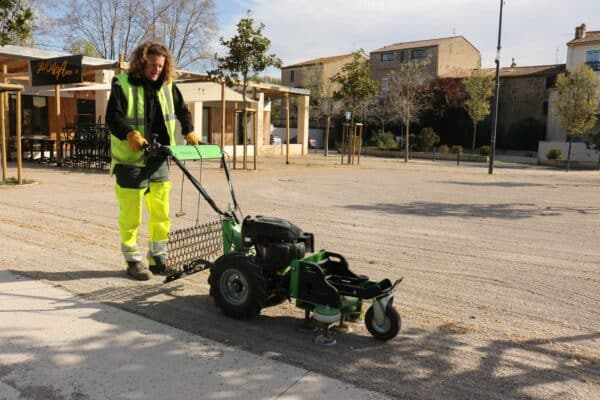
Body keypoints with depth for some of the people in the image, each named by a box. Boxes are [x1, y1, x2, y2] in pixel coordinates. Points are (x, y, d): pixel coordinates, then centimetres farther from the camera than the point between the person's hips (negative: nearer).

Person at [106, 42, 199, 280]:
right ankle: (134, 261, 15)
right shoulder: (123, 84, -7)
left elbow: (182, 110, 25)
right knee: (132, 214, 1)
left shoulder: (167, 86, 10)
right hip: (131, 160, -5)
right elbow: (113, 117, -17)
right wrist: (131, 134, -33)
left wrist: (189, 132, 12)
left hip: (158, 160, 5)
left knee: (161, 212, 8)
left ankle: (158, 259, 21)